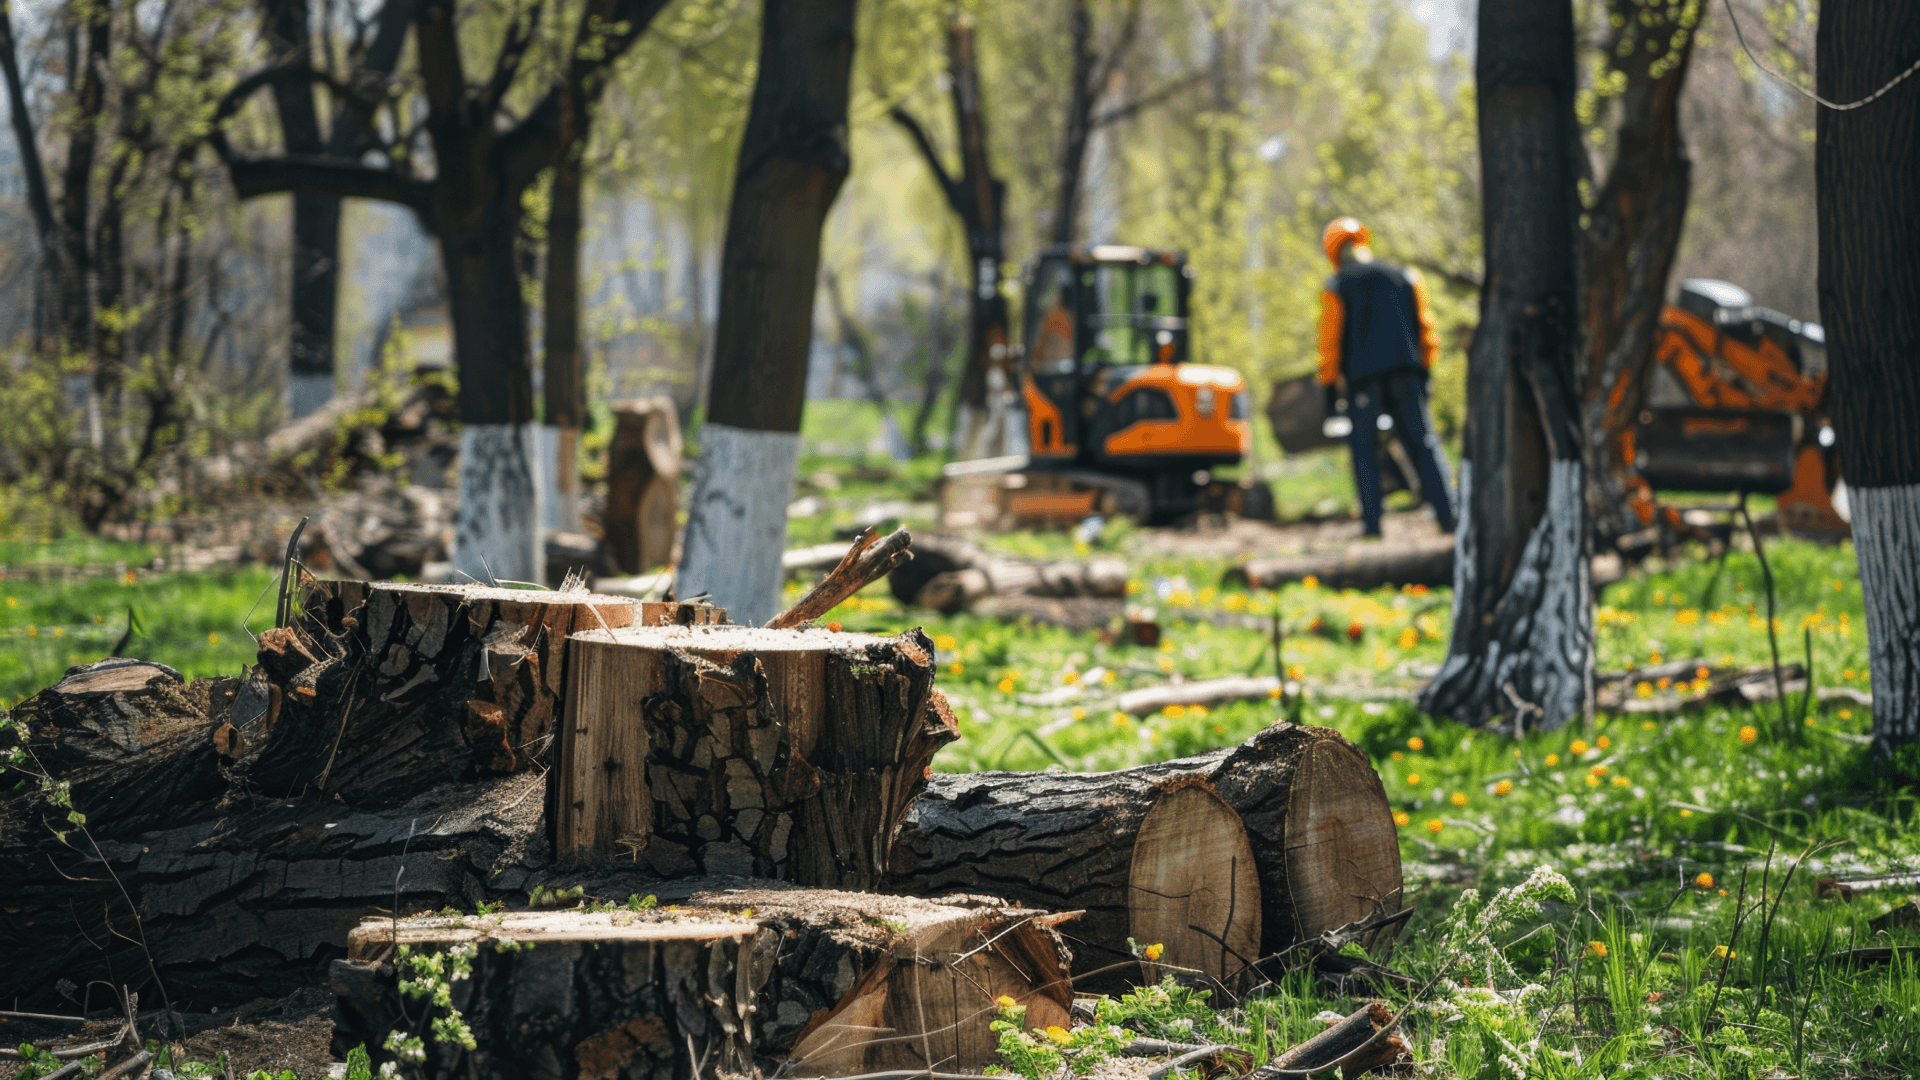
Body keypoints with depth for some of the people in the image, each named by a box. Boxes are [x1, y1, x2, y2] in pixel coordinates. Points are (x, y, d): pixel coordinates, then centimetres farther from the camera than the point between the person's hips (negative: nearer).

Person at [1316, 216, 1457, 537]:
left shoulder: (1336, 287, 2)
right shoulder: (1405, 278, 13)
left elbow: (1331, 341, -1)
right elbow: (1424, 327, 13)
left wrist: (1330, 389, 2)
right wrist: (1423, 372, 17)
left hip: (1363, 378, -3)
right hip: (1406, 374, 3)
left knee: (1364, 446, 5)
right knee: (1424, 441, 3)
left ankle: (1372, 522, -1)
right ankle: (1448, 513, -7)